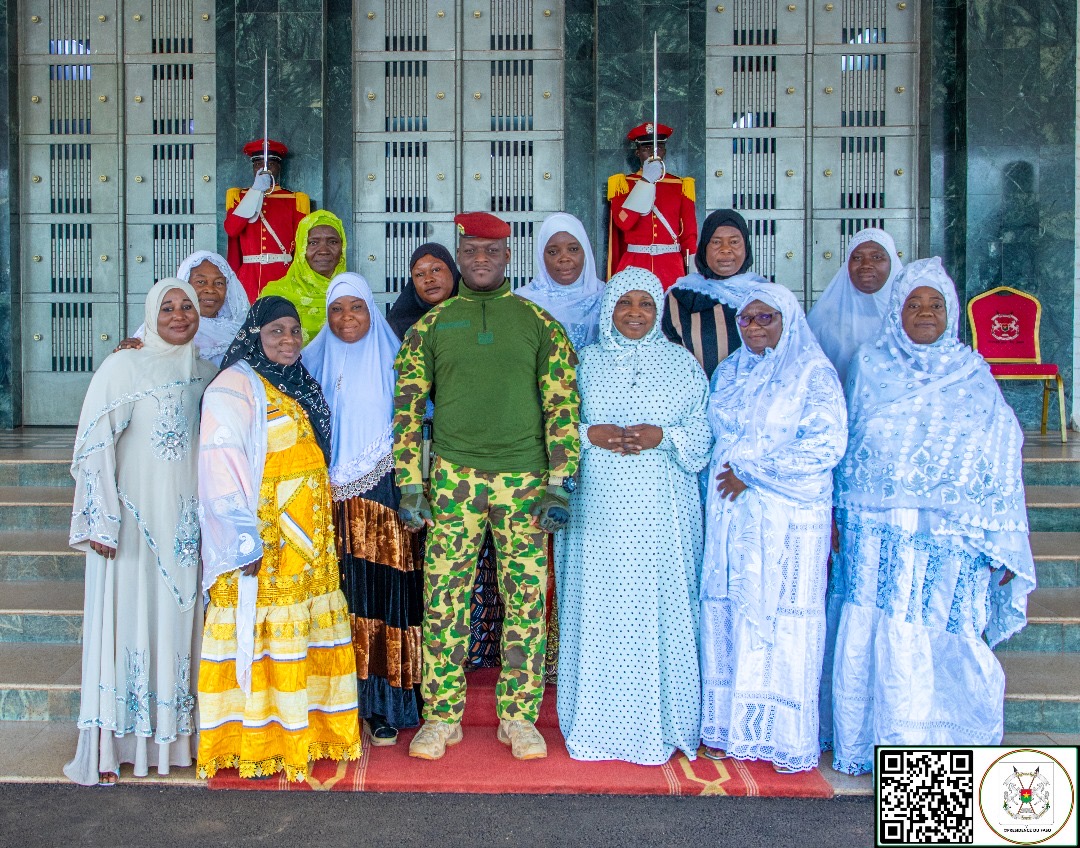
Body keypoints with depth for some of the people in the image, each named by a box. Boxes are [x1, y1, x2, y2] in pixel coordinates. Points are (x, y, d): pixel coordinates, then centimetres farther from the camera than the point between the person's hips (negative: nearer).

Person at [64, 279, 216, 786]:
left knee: (180, 618, 8)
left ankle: (176, 732, 18)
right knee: (127, 616, -3)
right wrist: (101, 518, -16)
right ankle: (107, 747, 5)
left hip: (187, 521, 5)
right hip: (134, 517, -5)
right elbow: (95, 444, -11)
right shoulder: (123, 368, -6)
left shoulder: (204, 374, 10)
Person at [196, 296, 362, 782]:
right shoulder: (236, 386, -9)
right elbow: (222, 463, -17)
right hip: (265, 537, -8)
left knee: (305, 629, 10)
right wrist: (245, 539, -22)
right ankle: (256, 745, 6)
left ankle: (303, 731, 19)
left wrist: (321, 531, 17)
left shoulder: (298, 385, 17)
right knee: (261, 633, -4)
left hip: (308, 534, 8)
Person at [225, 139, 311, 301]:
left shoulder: (295, 200, 10)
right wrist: (256, 190, -5)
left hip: (282, 278, -1)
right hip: (249, 278, 1)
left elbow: (301, 245, 6)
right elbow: (231, 230, -6)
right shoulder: (238, 197, 13)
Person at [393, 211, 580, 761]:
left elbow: (563, 405, 3)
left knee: (526, 601, 3)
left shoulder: (538, 323, 6)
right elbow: (408, 406, 7)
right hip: (453, 478, 1)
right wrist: (410, 484, 0)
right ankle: (442, 716, 16)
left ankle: (519, 716, 17)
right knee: (443, 599, 2)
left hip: (524, 479, 0)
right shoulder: (431, 325, 8)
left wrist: (560, 483, -4)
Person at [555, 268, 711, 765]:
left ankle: (659, 726, 11)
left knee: (658, 608, -1)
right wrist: (592, 435, -11)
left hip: (661, 511, 0)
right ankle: (597, 724, 13)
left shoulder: (682, 364, 8)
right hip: (598, 512, 1)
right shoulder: (585, 363, 10)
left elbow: (703, 433, 5)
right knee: (598, 608, 1)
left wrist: (662, 436, -12)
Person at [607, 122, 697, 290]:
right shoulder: (622, 184, 5)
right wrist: (646, 181, -14)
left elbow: (690, 234, 7)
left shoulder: (681, 186, 8)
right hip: (634, 265, -1)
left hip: (671, 267, 1)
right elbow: (623, 222, -13)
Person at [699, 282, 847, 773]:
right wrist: (726, 477, 5)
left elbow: (826, 444, -13)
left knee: (782, 615, -3)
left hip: (788, 516, -5)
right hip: (730, 513, 5)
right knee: (727, 612, 4)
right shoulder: (729, 372, 15)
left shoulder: (813, 373, -3)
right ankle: (731, 728, 14)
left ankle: (785, 736, 7)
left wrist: (752, 472, -11)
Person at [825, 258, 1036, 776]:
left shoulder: (974, 376, 7)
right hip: (875, 533, 1)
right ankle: (870, 742, 16)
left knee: (942, 642, -1)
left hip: (950, 538, 0)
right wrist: (835, 512, 4)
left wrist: (1004, 547, 0)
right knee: (870, 637, 0)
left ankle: (939, 745, 16)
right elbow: (844, 441, 11)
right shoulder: (868, 365, 9)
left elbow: (1000, 462, 5)